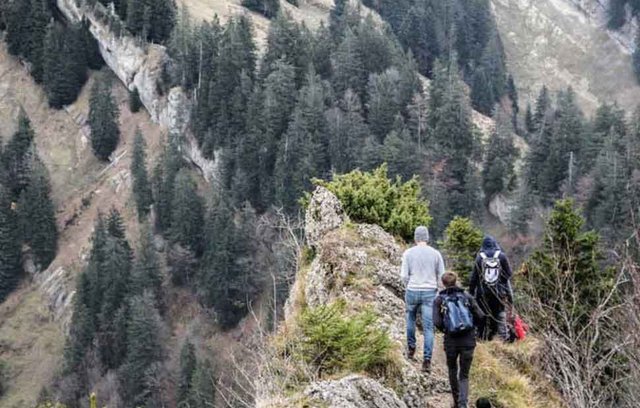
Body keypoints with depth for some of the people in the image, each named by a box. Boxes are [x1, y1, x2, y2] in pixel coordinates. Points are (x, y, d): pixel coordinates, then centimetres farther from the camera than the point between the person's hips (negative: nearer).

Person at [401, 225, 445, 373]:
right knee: (428, 327, 1)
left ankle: (411, 349, 34)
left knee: (410, 318, 26)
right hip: (430, 293, 0)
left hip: (412, 291, 0)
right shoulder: (435, 253, 0)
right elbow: (442, 275, 2)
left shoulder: (408, 253, -3)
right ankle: (427, 360, -4)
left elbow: (404, 275, -5)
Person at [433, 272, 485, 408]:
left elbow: (437, 322, -11)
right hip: (468, 340, 1)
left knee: (452, 370, 24)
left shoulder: (439, 300, -1)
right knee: (464, 375, 8)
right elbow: (480, 316, -2)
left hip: (451, 340, 0)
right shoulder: (466, 296, 3)